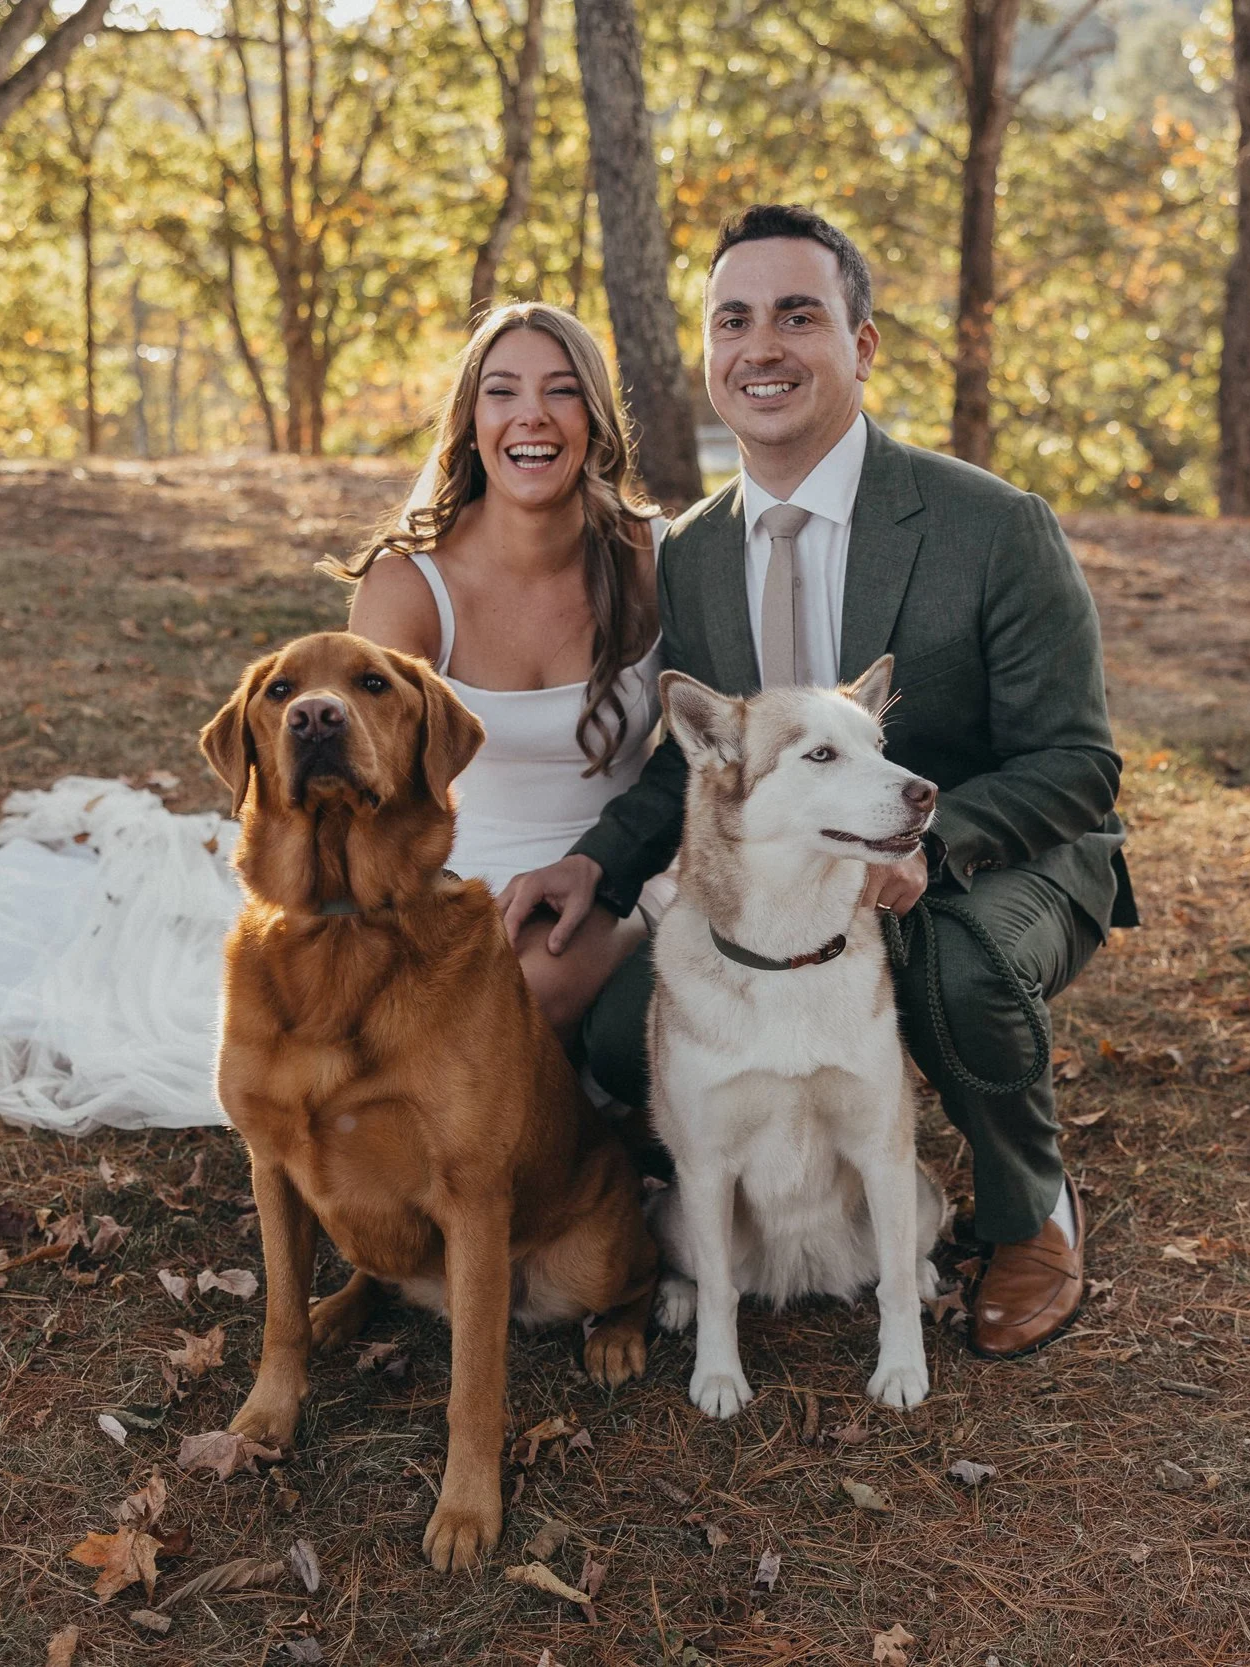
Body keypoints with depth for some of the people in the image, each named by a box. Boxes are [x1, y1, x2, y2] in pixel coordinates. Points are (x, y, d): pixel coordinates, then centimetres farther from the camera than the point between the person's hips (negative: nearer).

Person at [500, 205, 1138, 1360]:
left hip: (1005, 864, -4)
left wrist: (927, 836, -36)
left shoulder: (995, 529, -17)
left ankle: (1034, 1217, -4)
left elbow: (1077, 763, -15)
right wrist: (600, 862, -14)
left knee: (964, 974, -38)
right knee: (624, 1036, -17)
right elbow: (689, 758, 8)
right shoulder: (692, 553, 0)